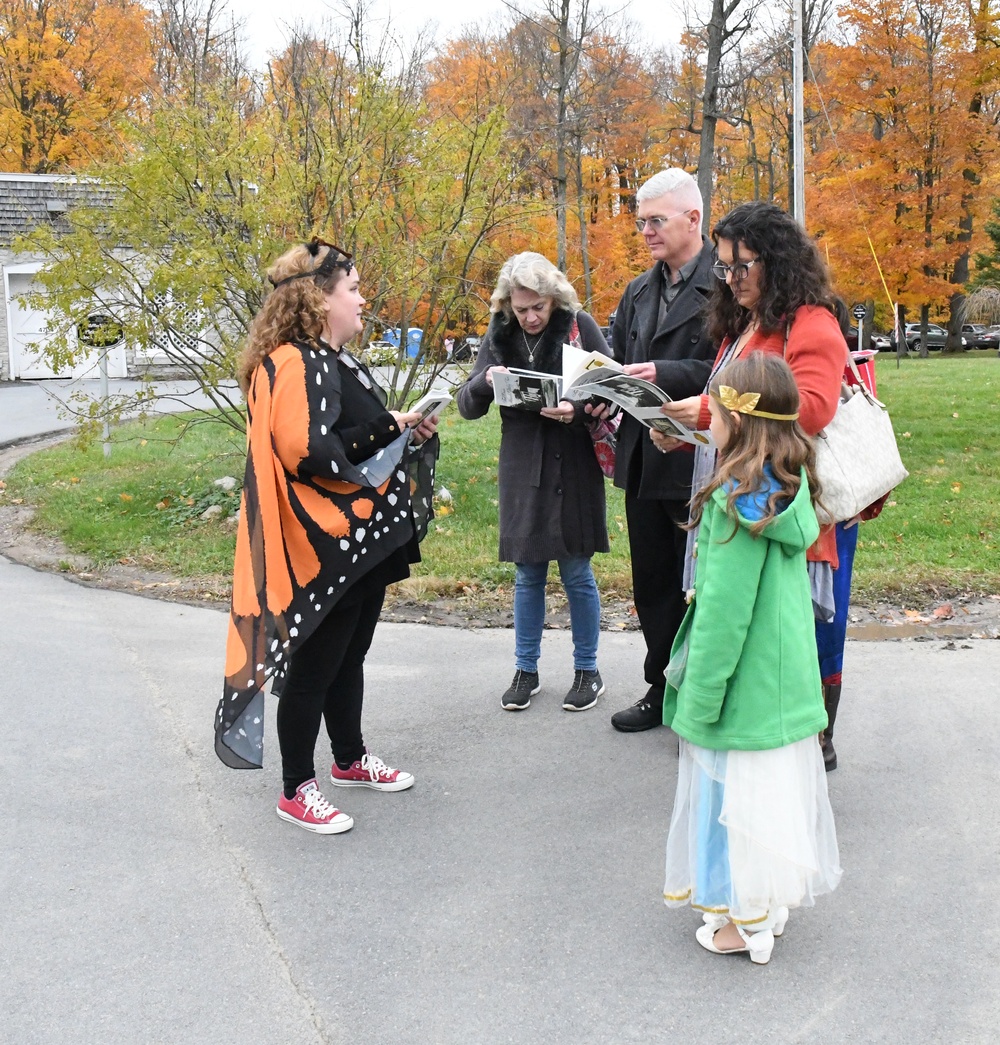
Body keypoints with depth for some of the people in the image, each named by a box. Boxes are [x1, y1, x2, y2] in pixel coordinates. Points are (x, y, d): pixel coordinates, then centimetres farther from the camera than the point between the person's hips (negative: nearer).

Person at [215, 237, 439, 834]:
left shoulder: (333, 360, 13)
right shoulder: (295, 365, -18)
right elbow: (308, 451, -28)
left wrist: (408, 433, 4)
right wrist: (387, 430, -17)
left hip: (364, 541, 10)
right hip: (324, 549, -10)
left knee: (349, 656, 21)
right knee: (315, 665, 2)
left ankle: (351, 760, 38)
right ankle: (297, 790, 17)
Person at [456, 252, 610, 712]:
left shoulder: (580, 327, -7)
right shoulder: (499, 337, 3)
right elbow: (467, 406, 5)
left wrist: (579, 410, -25)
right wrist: (483, 382, -17)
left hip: (574, 468, -3)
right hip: (522, 471, 3)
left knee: (577, 571, 6)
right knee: (527, 574, 12)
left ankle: (587, 669, 22)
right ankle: (526, 670, 25)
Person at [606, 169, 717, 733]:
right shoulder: (639, 292, 14)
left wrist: (662, 374, -26)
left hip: (697, 461, -8)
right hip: (643, 460, 8)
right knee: (652, 585, 17)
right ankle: (662, 691, 32)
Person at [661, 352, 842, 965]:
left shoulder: (737, 501, -23)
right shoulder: (790, 487, 2)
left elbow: (724, 610, -22)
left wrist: (698, 700, -15)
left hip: (745, 683, -8)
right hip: (788, 679, 8)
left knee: (738, 796, 7)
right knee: (776, 788, 19)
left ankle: (747, 921, 22)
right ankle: (772, 903, 34)